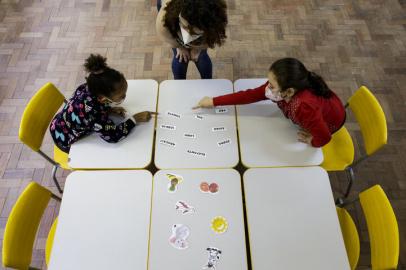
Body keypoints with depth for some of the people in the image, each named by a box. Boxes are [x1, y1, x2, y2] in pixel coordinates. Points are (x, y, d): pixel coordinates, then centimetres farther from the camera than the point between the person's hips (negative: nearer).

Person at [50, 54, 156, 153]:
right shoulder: (94, 115, -43)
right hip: (66, 141, -6)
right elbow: (113, 135, -32)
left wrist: (110, 109, -14)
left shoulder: (88, 88, -22)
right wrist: (135, 119, -27)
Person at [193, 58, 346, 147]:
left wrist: (311, 141, -17)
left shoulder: (303, 107, -49)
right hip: (314, 115, 5)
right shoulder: (279, 90, -30)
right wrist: (214, 102, -23)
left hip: (332, 120, -5)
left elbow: (324, 138, -40)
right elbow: (250, 95, -24)